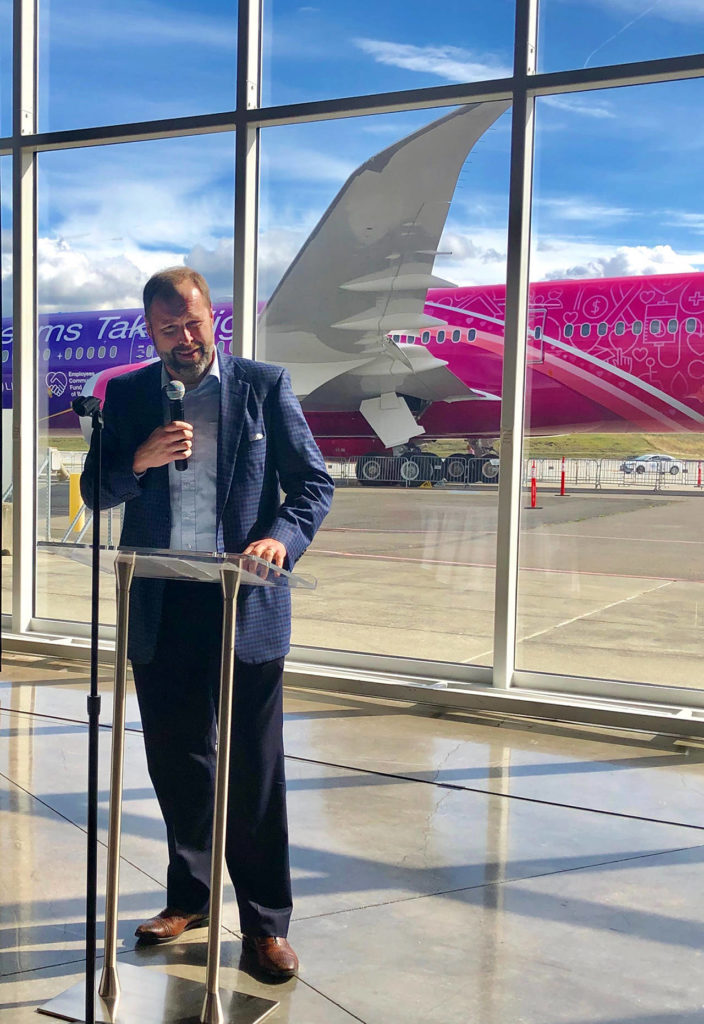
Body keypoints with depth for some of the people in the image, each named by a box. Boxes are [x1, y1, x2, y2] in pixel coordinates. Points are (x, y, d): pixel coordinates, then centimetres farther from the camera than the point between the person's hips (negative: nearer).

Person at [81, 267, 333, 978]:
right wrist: (139, 460, -14)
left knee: (254, 771, 3)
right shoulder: (127, 394, 8)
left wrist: (283, 536, -19)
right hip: (160, 609, 3)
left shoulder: (264, 385, 1)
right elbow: (96, 491, 7)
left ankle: (265, 922, 16)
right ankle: (189, 897, 33)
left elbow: (314, 481, 1)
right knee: (176, 762, 14)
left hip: (247, 606, -3)